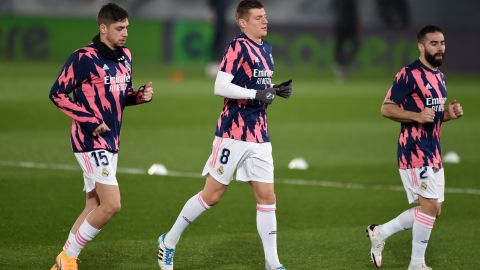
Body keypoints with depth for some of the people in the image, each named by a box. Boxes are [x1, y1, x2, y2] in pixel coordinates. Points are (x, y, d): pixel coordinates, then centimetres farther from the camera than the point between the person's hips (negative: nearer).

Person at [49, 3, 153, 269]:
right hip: (90, 141, -9)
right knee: (112, 204, -15)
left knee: (94, 207, 11)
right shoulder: (84, 58, -13)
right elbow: (57, 93, -11)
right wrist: (90, 120, -17)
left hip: (110, 143, 9)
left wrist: (141, 95, 1)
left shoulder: (125, 57, 11)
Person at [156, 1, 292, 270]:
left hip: (259, 136, 7)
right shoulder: (238, 47, -11)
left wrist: (276, 90, 6)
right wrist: (257, 93, -22)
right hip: (233, 134, -7)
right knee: (212, 195, -1)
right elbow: (220, 87, -19)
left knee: (267, 197, 2)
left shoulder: (266, 49, 13)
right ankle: (169, 242, 16)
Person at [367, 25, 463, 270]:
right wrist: (417, 116, -26)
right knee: (430, 204, -11)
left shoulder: (440, 77, 15)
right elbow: (386, 108, -14)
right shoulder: (409, 74, -12)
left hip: (433, 152, 9)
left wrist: (449, 114, 5)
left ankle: (380, 232, 25)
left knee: (433, 209, 10)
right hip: (414, 150, -9)